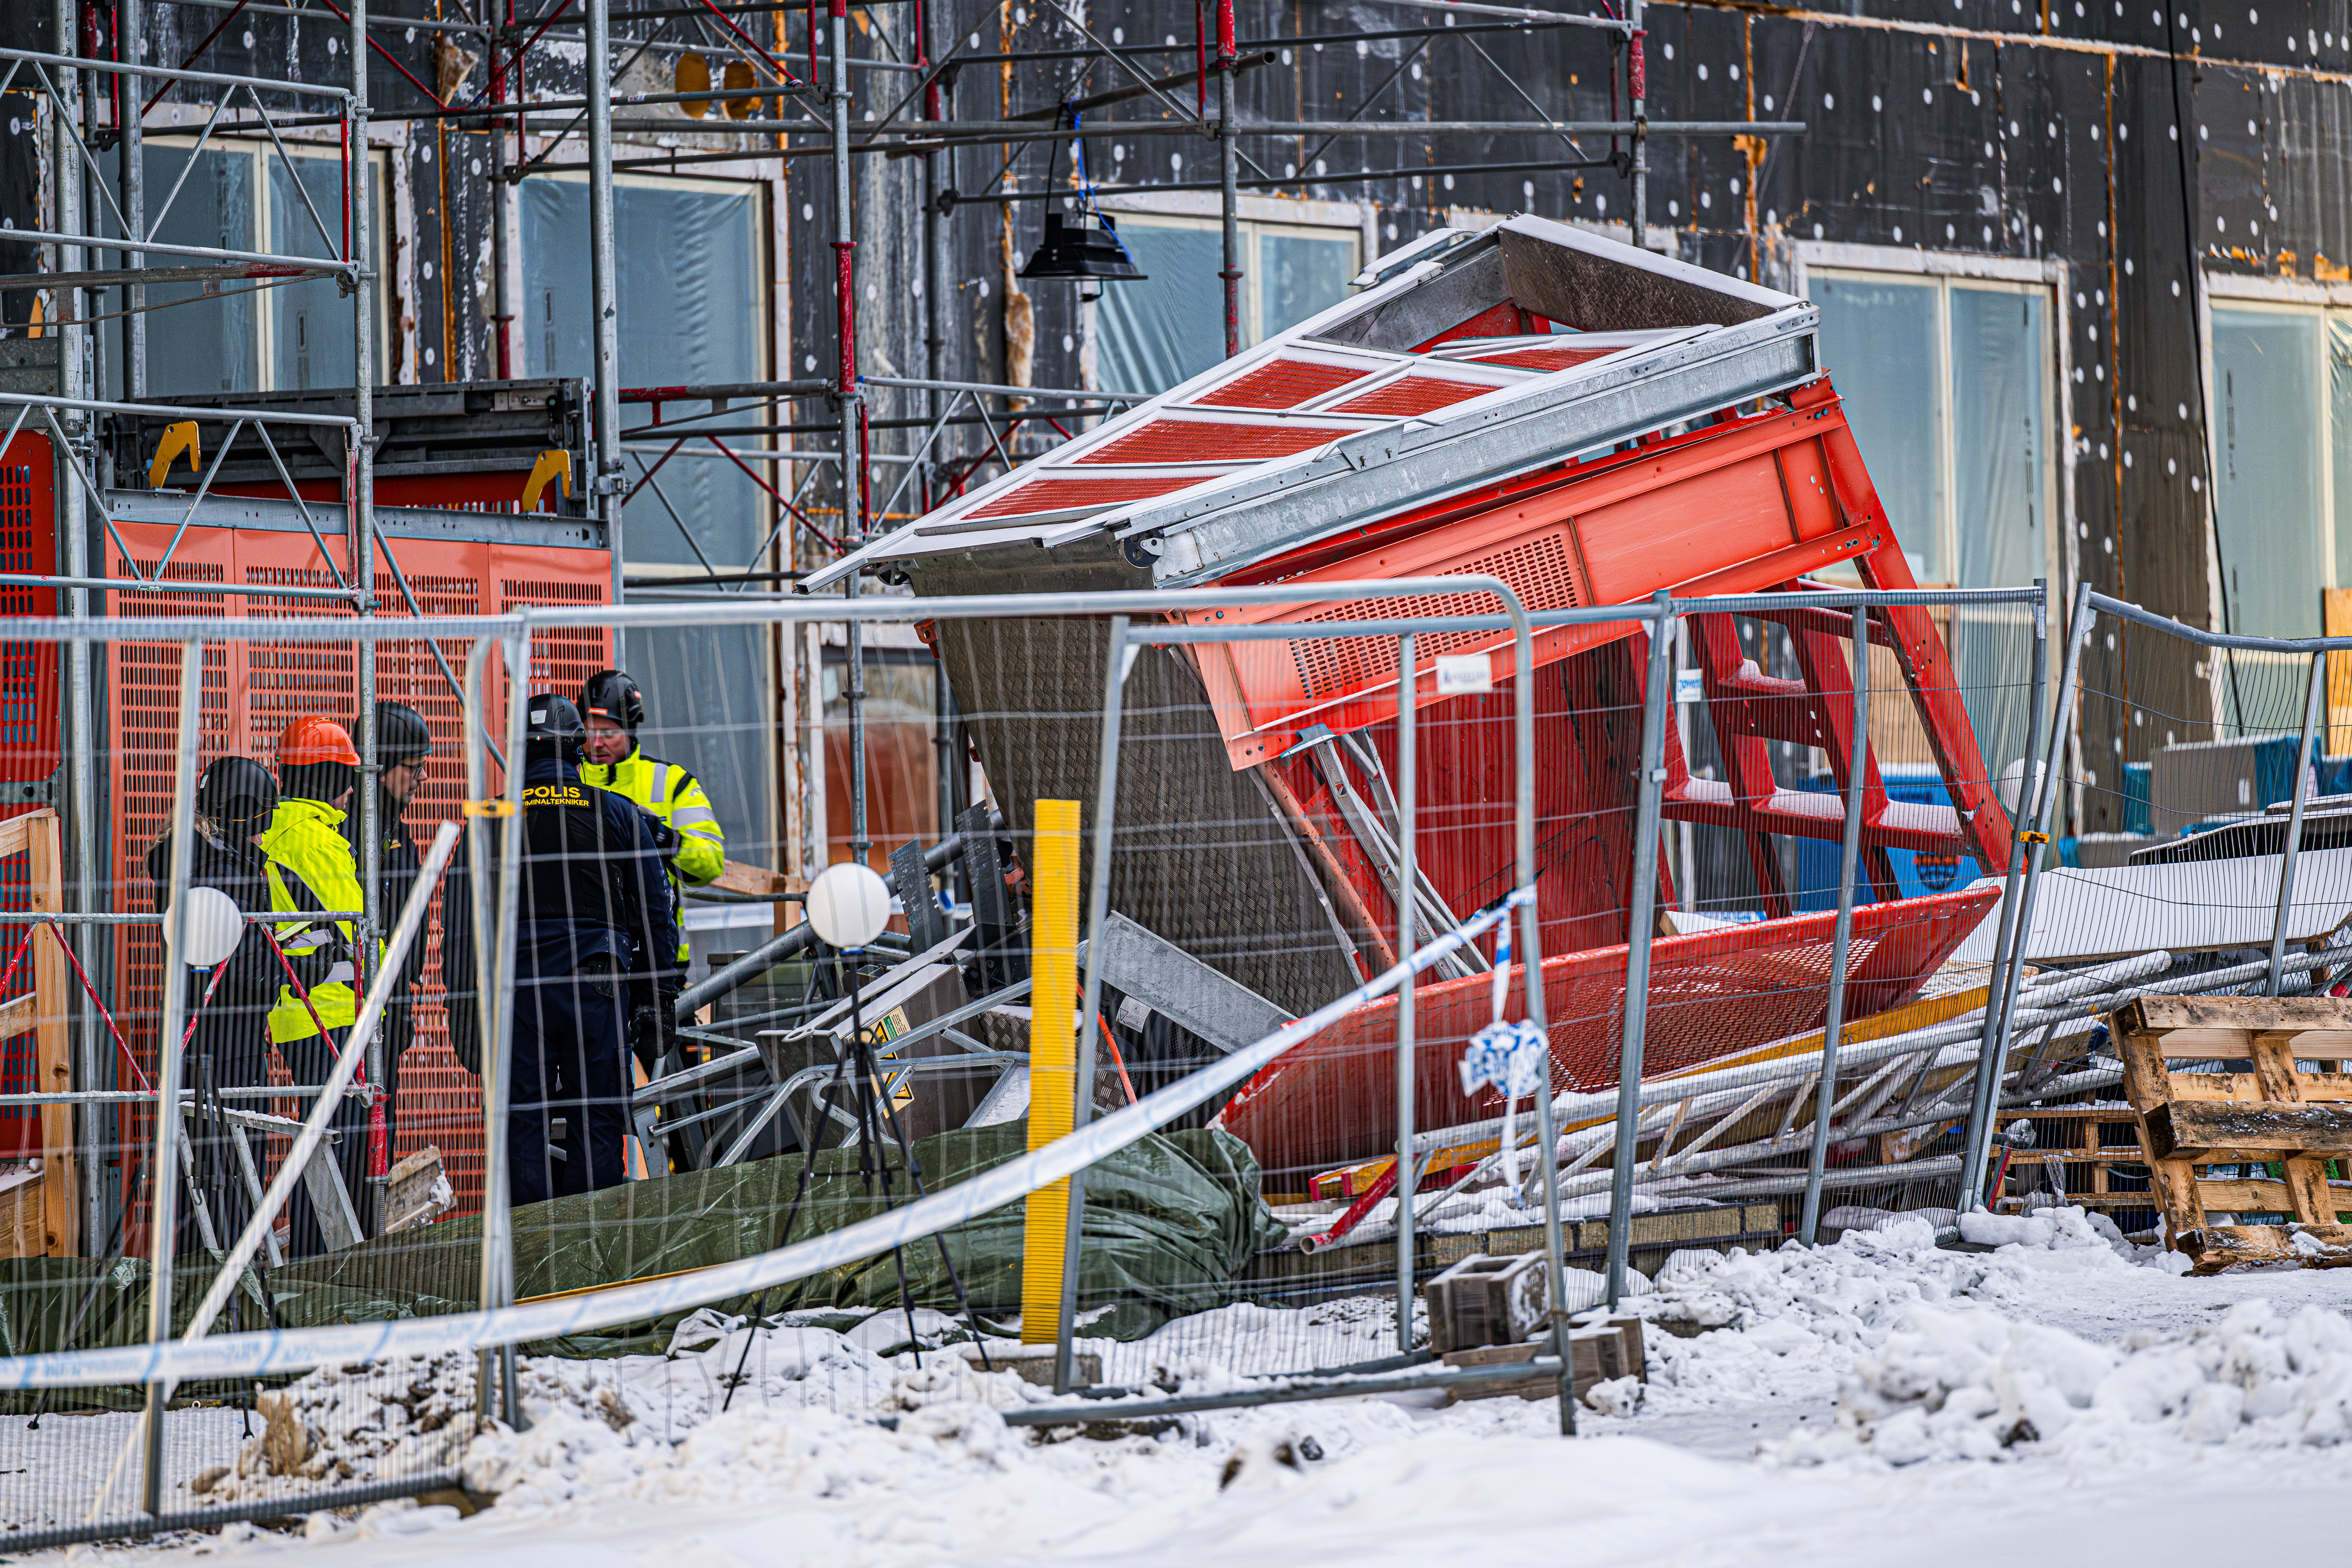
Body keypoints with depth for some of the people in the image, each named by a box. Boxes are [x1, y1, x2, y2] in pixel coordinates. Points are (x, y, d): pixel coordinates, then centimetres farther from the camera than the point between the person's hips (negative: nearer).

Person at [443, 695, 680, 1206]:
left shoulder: (489, 823, 5)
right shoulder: (619, 815, 5)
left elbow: (460, 926, 7)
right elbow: (653, 914, 7)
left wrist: (464, 1009, 12)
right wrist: (662, 996, 13)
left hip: (513, 990, 0)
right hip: (598, 989, 0)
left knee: (522, 1128, 2)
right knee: (597, 1125, 2)